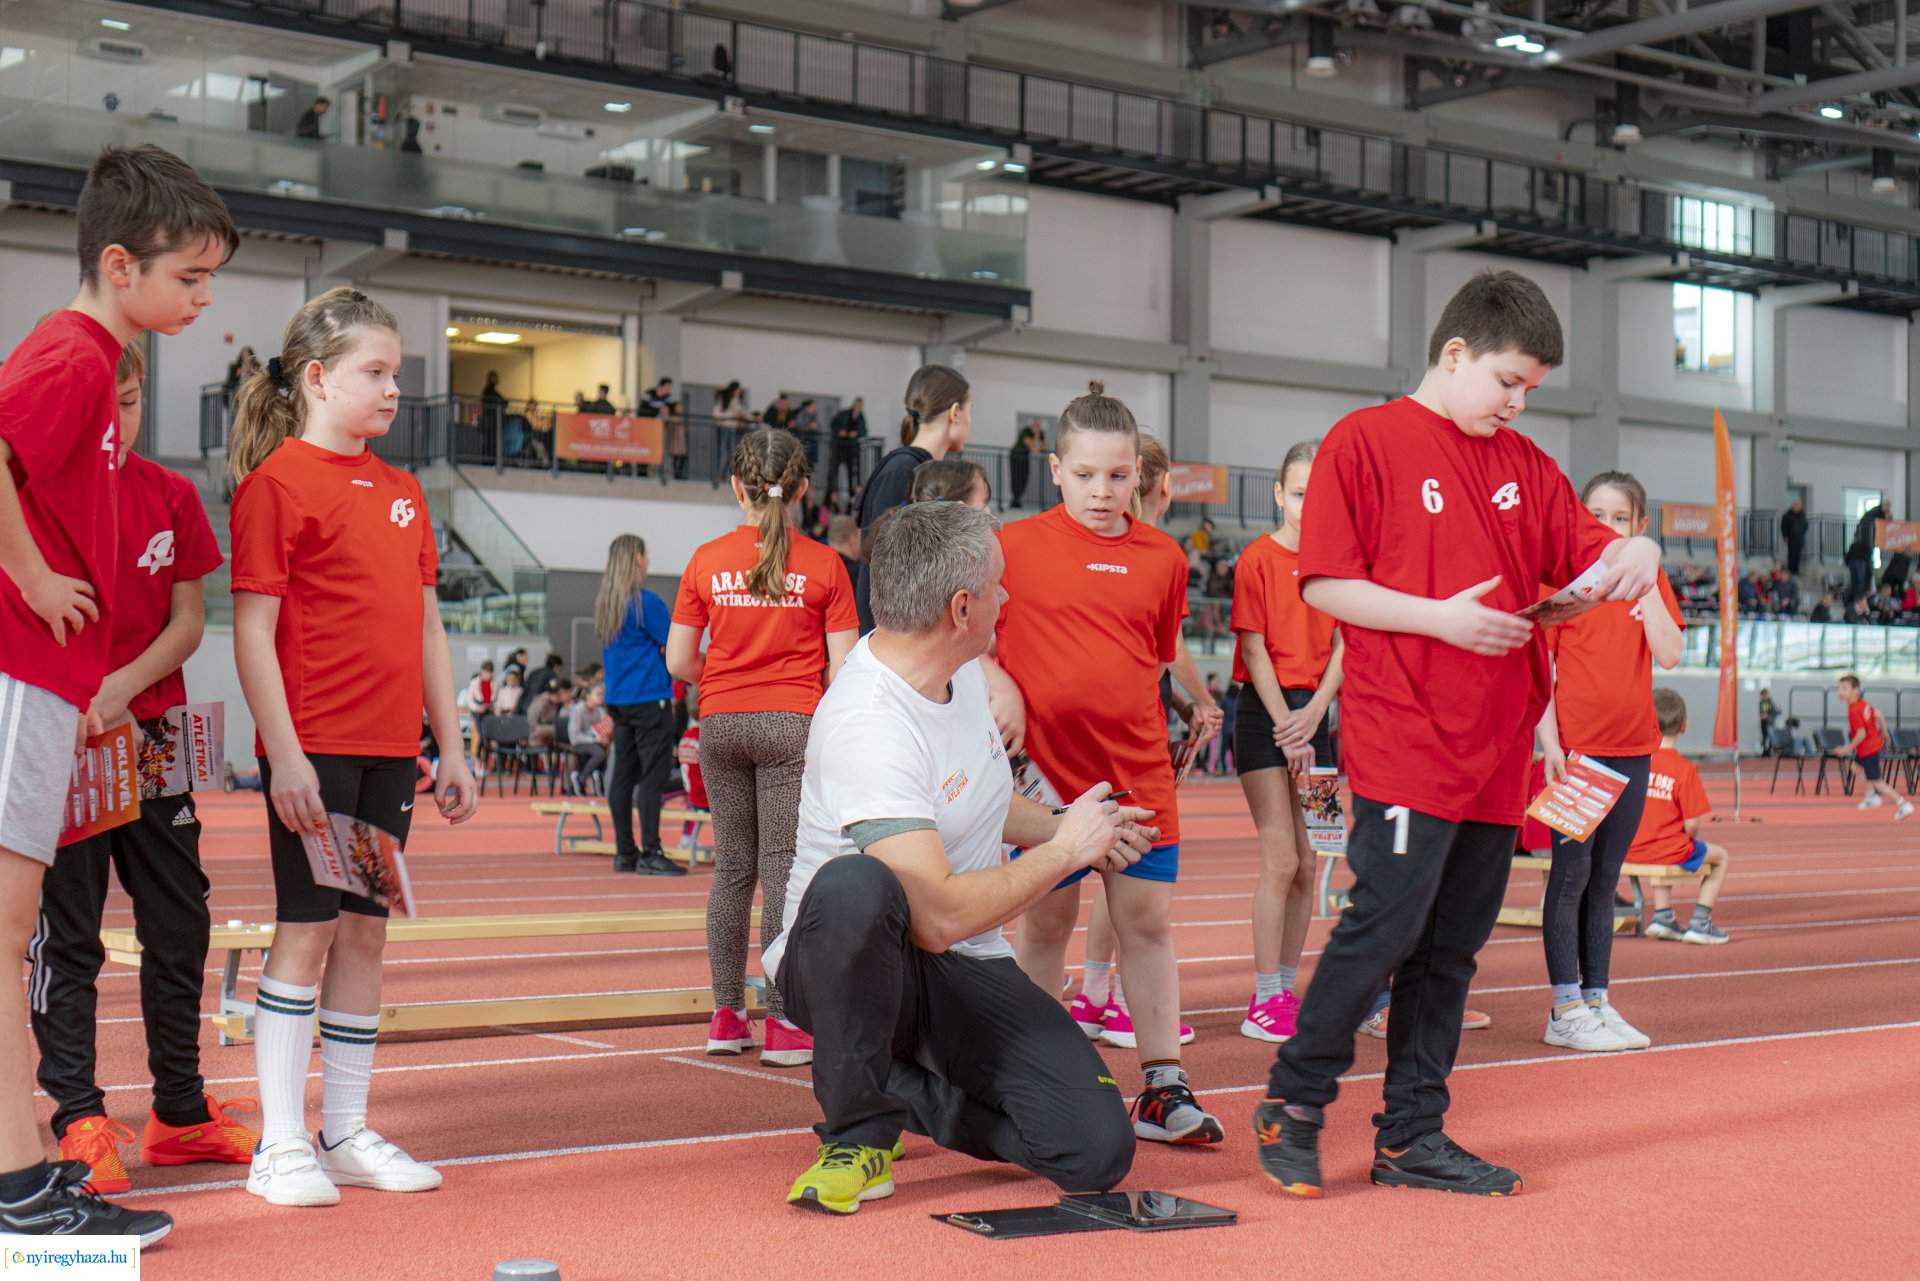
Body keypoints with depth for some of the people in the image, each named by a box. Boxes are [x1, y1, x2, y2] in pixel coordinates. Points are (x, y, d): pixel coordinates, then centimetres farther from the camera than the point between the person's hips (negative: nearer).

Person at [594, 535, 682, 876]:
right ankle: (650, 854, -8)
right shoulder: (646, 601, -12)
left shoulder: (604, 602, 12)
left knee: (623, 775, 9)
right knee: (653, 774, -6)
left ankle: (624, 852, 13)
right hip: (649, 697, -8)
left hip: (617, 700, 8)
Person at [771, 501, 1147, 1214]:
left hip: (963, 971, 7)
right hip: (844, 968, -6)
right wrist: (1067, 850, -16)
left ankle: (904, 1093, 9)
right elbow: (941, 917, -30)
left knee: (1097, 1151, -16)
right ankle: (859, 1128, -19)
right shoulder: (866, 726, -25)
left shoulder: (964, 670, 5)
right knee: (855, 887, -43)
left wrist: (1057, 827, 12)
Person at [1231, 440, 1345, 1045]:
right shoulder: (1258, 560, -6)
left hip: (1313, 714, 6)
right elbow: (1255, 652, -9)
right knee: (1280, 859, -10)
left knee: (1308, 864, 6)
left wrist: (1314, 713, -10)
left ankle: (1287, 991, 15)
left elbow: (1342, 648, 6)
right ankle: (1264, 1002, -4)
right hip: (1265, 714, -6)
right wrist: (1287, 729, -13)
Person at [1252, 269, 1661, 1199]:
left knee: (1453, 945, 9)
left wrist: (1634, 553, -3)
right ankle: (1293, 1103, 6)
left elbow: (1583, 550, 20)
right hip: (1402, 738, -7)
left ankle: (1412, 1137, 17)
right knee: (1386, 922, -12)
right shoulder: (1365, 441, -3)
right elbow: (1323, 584, -8)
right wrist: (1439, 618, -16)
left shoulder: (1522, 462, 16)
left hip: (1495, 750, 7)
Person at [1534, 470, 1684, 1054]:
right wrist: (1548, 740, -13)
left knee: (1604, 879, 10)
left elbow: (1669, 655, -5)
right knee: (1571, 873, -4)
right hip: (1574, 749, -4)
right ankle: (1565, 1010, -1)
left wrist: (1645, 580, -9)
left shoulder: (1649, 582, 9)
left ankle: (1597, 1001, 16)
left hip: (1631, 750, 4)